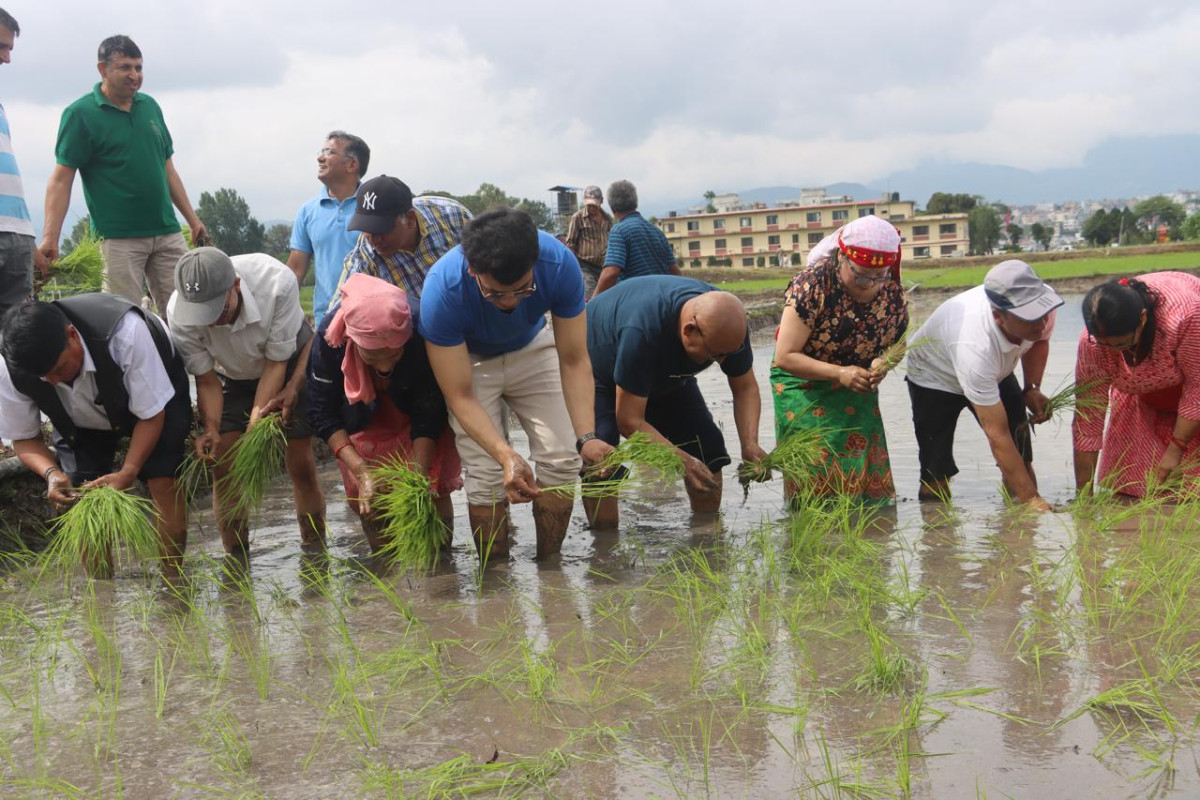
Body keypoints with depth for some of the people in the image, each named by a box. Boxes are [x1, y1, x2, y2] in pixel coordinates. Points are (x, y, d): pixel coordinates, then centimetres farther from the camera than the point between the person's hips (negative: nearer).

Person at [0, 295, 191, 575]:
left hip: (152, 390, -3)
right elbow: (24, 438, -16)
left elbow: (151, 414, -30)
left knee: (163, 481, -17)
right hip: (81, 419, 3)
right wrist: (51, 472, -37)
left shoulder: (125, 332, -44)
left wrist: (128, 472, -42)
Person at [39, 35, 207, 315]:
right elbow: (61, 178, -9)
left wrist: (193, 220, 16)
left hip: (167, 233, 5)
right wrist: (50, 238, -18)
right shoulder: (80, 114, -4)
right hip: (119, 237, -5)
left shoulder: (150, 106, 13)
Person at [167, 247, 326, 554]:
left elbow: (276, 363, -27)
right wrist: (210, 429, -35)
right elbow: (207, 380, -19)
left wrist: (256, 422, -36)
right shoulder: (180, 315, -33)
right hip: (230, 375, 2)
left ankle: (316, 552, 12)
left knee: (301, 465, -4)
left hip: (289, 361, -1)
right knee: (223, 465, -8)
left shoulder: (277, 283, -40)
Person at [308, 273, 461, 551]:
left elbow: (428, 415, -26)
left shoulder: (423, 335, -39)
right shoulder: (330, 337, -37)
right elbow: (324, 413, -25)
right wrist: (361, 471, -34)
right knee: (368, 500, 2)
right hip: (365, 419, 1)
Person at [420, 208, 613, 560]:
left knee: (561, 458, -10)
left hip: (531, 347, 2)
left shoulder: (559, 264, -33)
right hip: (468, 359, -2)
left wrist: (586, 437, -39)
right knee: (486, 474, -15)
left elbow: (574, 362, -25)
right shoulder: (442, 290, -38)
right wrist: (506, 455, -46)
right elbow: (460, 397, -32)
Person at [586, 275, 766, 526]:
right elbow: (630, 421, -39)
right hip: (598, 371, -6)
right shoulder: (641, 330, -45)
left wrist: (750, 444, -31)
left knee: (707, 448, -5)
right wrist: (682, 460, -48)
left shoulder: (728, 325, -27)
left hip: (665, 375, 6)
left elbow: (745, 388, -13)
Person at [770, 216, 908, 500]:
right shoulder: (813, 285, -24)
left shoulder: (892, 292, -10)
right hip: (804, 386, -4)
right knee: (815, 477, -7)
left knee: (867, 476, 1)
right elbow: (785, 357, -22)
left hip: (857, 389, 4)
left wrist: (882, 364, -17)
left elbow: (896, 343, 8)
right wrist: (840, 373, -31)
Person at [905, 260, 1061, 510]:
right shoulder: (975, 347, -48)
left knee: (1021, 457, -4)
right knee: (936, 474, -10)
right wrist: (1031, 499, -39)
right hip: (935, 376, -5)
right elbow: (997, 434, -41)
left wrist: (1032, 388, -13)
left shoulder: (1045, 301, -30)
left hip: (995, 371, 5)